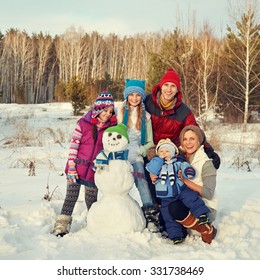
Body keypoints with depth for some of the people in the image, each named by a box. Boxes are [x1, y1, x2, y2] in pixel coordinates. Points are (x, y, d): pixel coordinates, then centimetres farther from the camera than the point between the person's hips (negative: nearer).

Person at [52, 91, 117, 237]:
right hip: (78, 167, -2)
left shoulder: (111, 127, 1)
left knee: (92, 199, 13)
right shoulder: (83, 123, -8)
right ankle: (62, 225, 6)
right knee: (72, 196, -1)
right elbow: (73, 145, -7)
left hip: (95, 169, 2)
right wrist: (71, 167, -10)